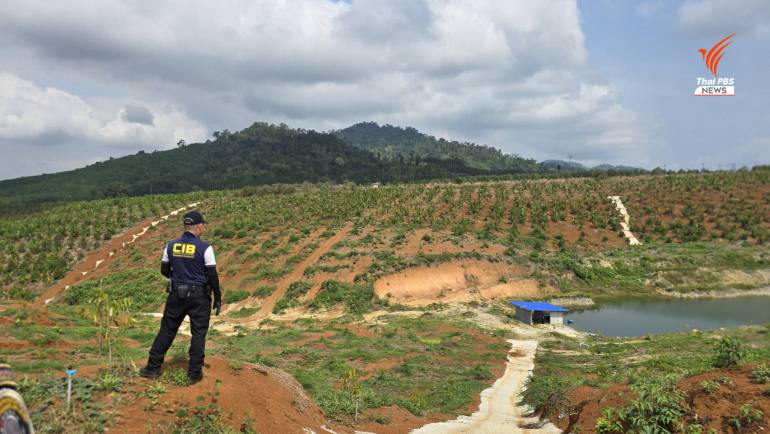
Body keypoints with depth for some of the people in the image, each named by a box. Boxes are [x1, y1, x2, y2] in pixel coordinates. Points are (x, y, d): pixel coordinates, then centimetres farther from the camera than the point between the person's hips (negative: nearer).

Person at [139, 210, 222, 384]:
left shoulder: (171, 246, 0)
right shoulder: (205, 248, -13)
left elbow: (164, 270, 9)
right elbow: (212, 275, -12)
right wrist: (218, 298, -2)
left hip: (176, 295, 4)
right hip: (199, 297, -3)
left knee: (167, 330, 14)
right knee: (198, 333, 8)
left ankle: (153, 368, 20)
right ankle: (194, 372, 11)